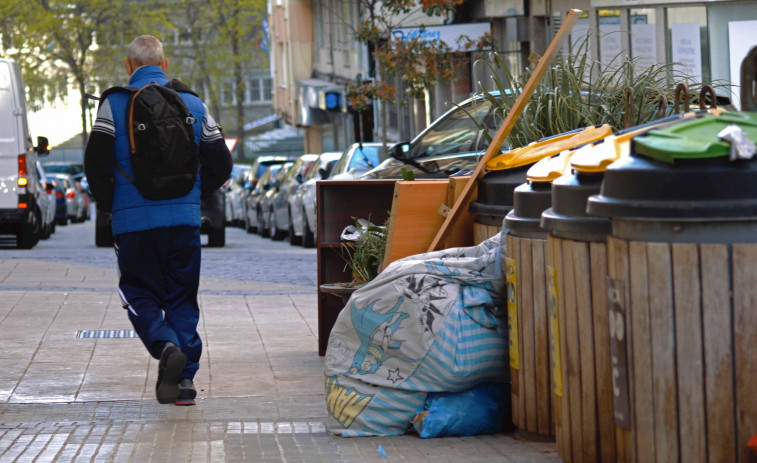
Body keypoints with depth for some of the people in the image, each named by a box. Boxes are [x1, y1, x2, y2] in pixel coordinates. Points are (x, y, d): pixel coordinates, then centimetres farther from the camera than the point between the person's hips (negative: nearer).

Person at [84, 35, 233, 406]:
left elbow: (96, 163, -9)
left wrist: (109, 205, 8)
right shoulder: (193, 104, 7)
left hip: (134, 221, -2)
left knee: (139, 294, 9)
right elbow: (220, 164, 8)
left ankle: (166, 346, -17)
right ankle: (185, 377, 4)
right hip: (184, 219, 2)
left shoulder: (114, 104, -3)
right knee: (181, 298, 11)